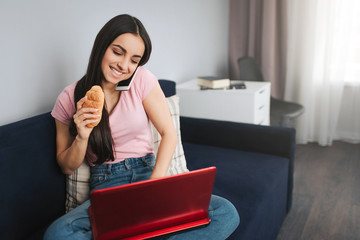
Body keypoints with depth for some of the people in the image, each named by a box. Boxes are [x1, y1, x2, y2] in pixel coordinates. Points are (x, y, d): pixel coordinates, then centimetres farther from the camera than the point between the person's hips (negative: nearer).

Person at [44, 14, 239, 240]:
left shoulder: (142, 80, -1)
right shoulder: (69, 98, 0)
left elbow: (169, 134, -2)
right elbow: (67, 167, 7)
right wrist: (82, 137, -14)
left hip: (149, 172, 1)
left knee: (226, 214, -23)